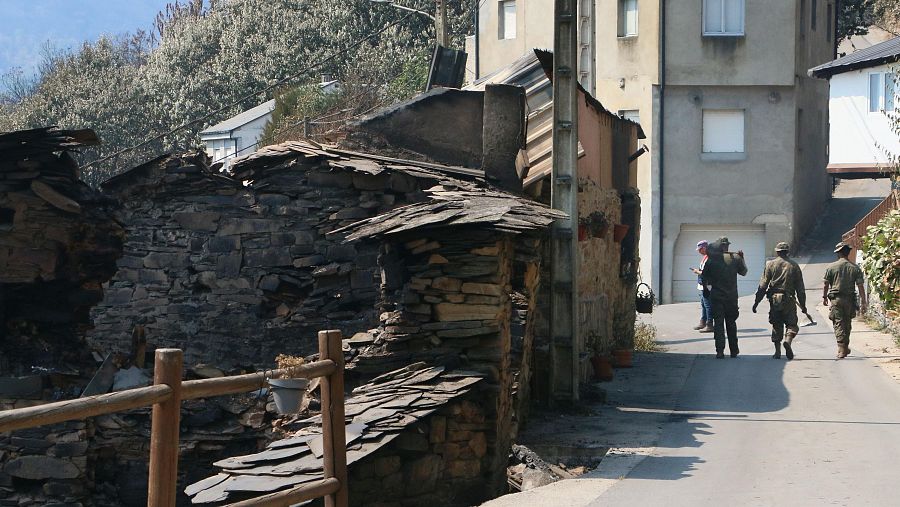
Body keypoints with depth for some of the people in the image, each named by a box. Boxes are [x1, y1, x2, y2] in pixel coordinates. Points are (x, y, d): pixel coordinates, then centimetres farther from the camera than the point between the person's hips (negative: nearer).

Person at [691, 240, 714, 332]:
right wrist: (698, 270, 11)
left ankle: (709, 325, -3)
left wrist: (697, 272, -10)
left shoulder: (708, 258, -19)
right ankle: (703, 322, 29)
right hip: (702, 286, 11)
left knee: (707, 305, -6)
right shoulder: (705, 257, 14)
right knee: (703, 305, 19)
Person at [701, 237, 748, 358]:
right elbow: (743, 272, 12)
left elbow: (704, 277, -1)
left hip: (716, 297, -1)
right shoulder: (735, 258, -4)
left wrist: (707, 288, 16)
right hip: (732, 297, 1)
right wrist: (742, 258, 23)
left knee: (718, 324, 1)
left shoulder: (711, 260, -6)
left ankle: (720, 351, -6)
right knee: (731, 323, 13)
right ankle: (734, 350, 18)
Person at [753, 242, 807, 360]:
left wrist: (756, 302, 4)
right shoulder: (794, 265, 5)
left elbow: (763, 285, 0)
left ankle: (777, 351, 7)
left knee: (776, 326, 10)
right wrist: (803, 304, 11)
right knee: (792, 324, 6)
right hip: (789, 299, -1)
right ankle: (788, 340, -22)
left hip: (774, 298, 1)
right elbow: (800, 287, 6)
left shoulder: (770, 264, 3)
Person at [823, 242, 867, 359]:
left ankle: (841, 349, -15)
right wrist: (863, 303, 0)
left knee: (839, 324, -3)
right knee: (847, 324, 16)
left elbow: (826, 284, 4)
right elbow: (860, 286, -2)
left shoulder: (831, 267, -2)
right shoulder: (855, 268, 1)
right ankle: (845, 347, 26)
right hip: (850, 299, 2)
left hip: (836, 298, -2)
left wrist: (824, 297, 18)